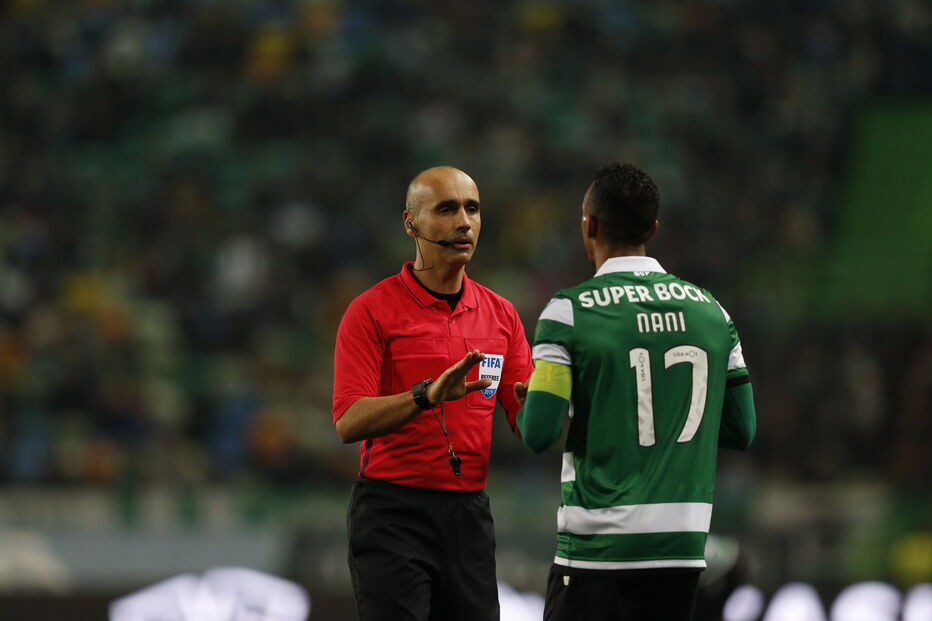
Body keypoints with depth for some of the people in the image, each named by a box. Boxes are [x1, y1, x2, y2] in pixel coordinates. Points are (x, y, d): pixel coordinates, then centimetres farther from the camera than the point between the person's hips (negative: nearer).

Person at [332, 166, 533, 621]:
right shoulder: (371, 311, -5)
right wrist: (427, 395, -30)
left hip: (469, 514, 5)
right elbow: (348, 422, -14)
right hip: (392, 513, -5)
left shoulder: (501, 314, 11)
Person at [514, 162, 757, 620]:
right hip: (683, 547, 5)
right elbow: (741, 431, 11)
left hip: (599, 546, -5)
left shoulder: (569, 312, -7)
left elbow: (539, 435, -12)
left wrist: (526, 405, 10)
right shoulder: (710, 311, 8)